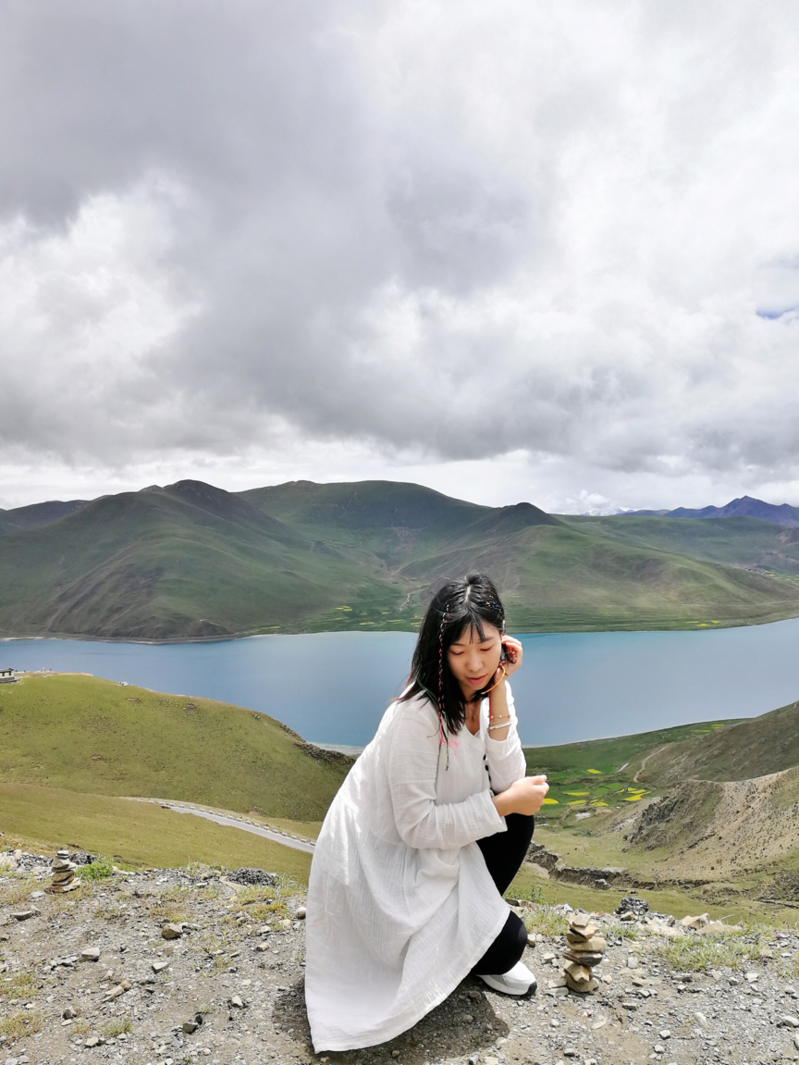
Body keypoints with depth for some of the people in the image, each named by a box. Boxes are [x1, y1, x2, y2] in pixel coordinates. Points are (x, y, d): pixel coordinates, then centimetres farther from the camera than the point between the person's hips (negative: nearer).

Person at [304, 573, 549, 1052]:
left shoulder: (488, 689, -9)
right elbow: (417, 826, -27)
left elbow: (506, 782, -15)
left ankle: (477, 910, 14)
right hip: (378, 863, -7)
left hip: (434, 843, 7)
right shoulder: (417, 714, -32)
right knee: (505, 940, -13)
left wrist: (499, 695, -24)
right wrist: (504, 803, -23)